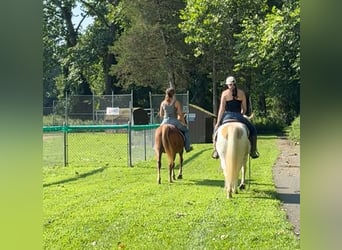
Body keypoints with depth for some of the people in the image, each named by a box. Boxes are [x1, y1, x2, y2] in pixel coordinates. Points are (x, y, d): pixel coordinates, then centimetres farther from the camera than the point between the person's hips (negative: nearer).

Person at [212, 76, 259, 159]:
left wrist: (218, 122, -1)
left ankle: (216, 151, 18)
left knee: (216, 129, 26)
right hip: (238, 116, 0)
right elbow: (244, 108, 6)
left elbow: (222, 109, -4)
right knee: (252, 129, 20)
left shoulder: (225, 93, 0)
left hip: (227, 116, 0)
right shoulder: (241, 93, 5)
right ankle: (253, 151, 14)